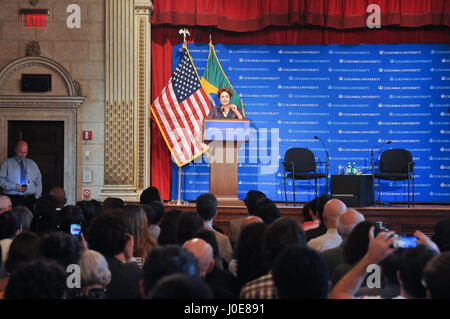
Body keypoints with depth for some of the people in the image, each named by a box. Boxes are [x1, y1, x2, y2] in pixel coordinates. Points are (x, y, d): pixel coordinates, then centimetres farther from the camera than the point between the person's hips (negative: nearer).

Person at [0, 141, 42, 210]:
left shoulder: (33, 164, 18)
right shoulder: (7, 163, 8)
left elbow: (38, 182, 17)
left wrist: (36, 198, 5)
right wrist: (14, 187, -13)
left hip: (29, 199, 2)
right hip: (12, 199, -2)